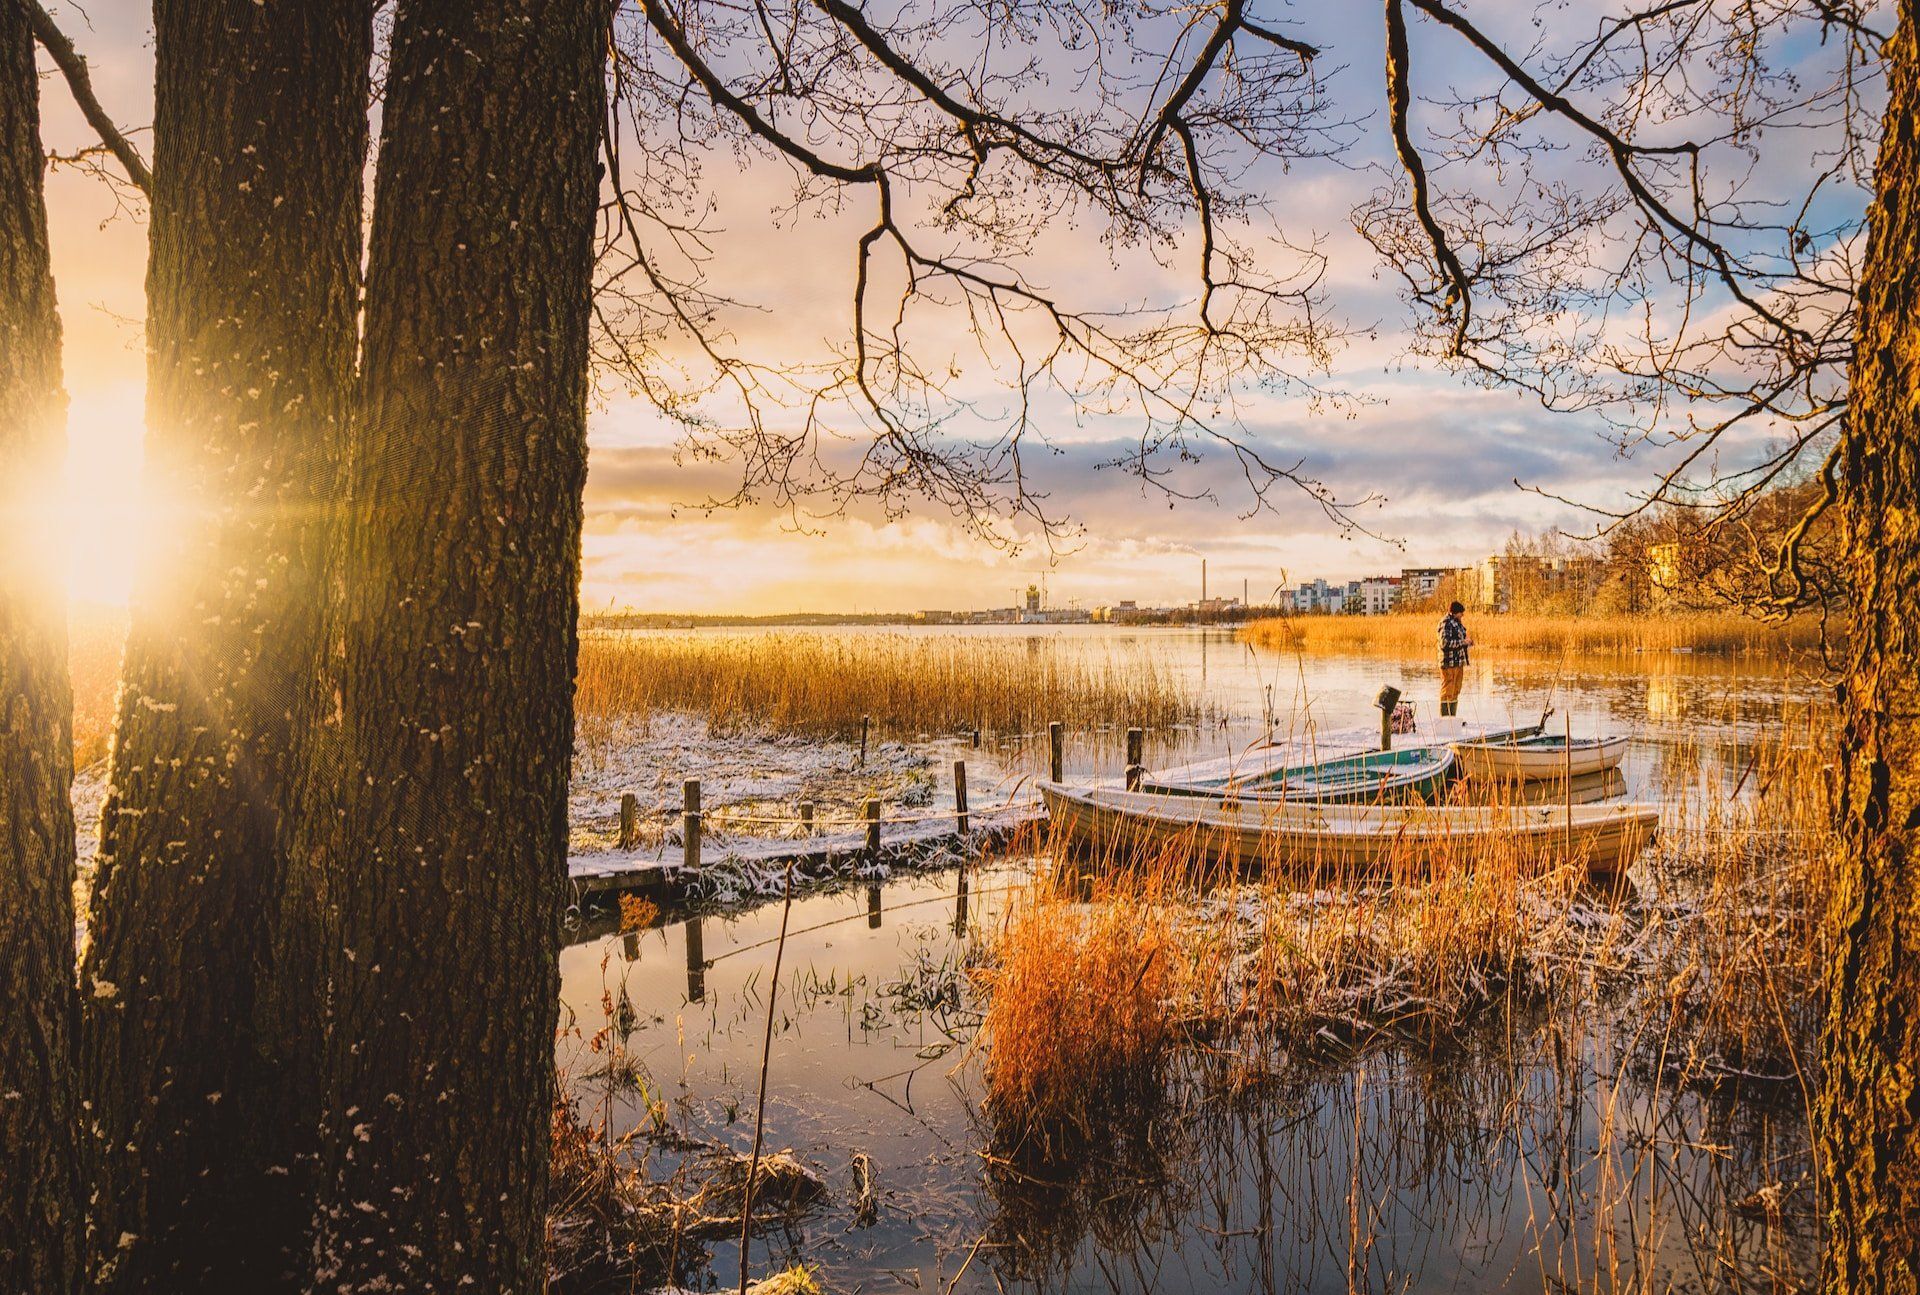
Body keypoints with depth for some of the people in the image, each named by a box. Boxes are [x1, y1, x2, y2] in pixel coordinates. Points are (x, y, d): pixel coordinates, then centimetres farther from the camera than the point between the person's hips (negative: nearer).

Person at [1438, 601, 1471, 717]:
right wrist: (1462, 642, -18)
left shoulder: (1457, 623, 18)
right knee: (1447, 692, -7)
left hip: (1458, 663, 10)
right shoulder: (1446, 623, -12)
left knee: (1455, 692, 12)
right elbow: (1444, 643, -23)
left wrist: (1468, 643, 10)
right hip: (1449, 663, -10)